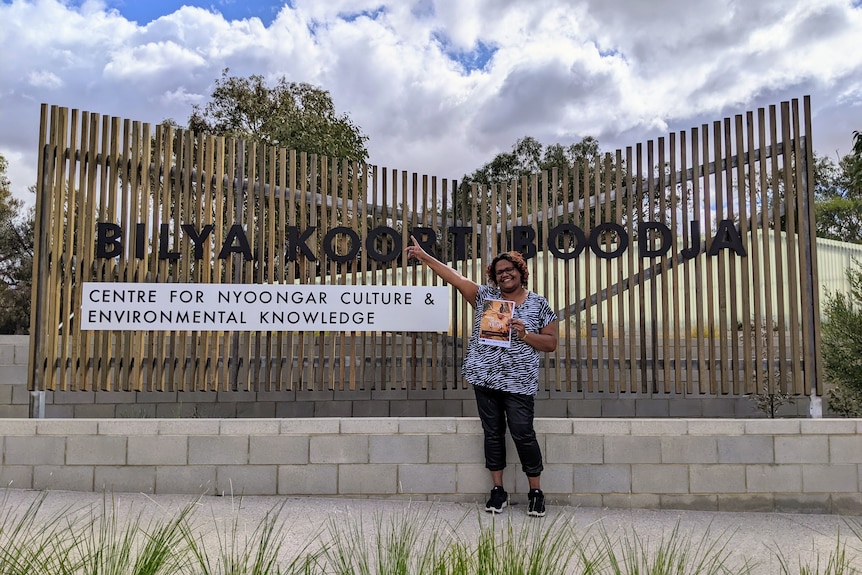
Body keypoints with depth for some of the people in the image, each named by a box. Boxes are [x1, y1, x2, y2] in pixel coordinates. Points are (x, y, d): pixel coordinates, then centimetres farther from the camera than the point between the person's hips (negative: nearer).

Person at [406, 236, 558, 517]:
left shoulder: (539, 304, 2)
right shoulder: (485, 295, 7)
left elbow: (551, 343, 2)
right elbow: (454, 277, 2)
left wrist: (524, 334, -14)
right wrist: (423, 256, -3)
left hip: (518, 382, -3)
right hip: (485, 378, 3)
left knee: (523, 434, -3)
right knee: (493, 433, 9)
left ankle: (536, 493, 12)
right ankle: (498, 491, 21)